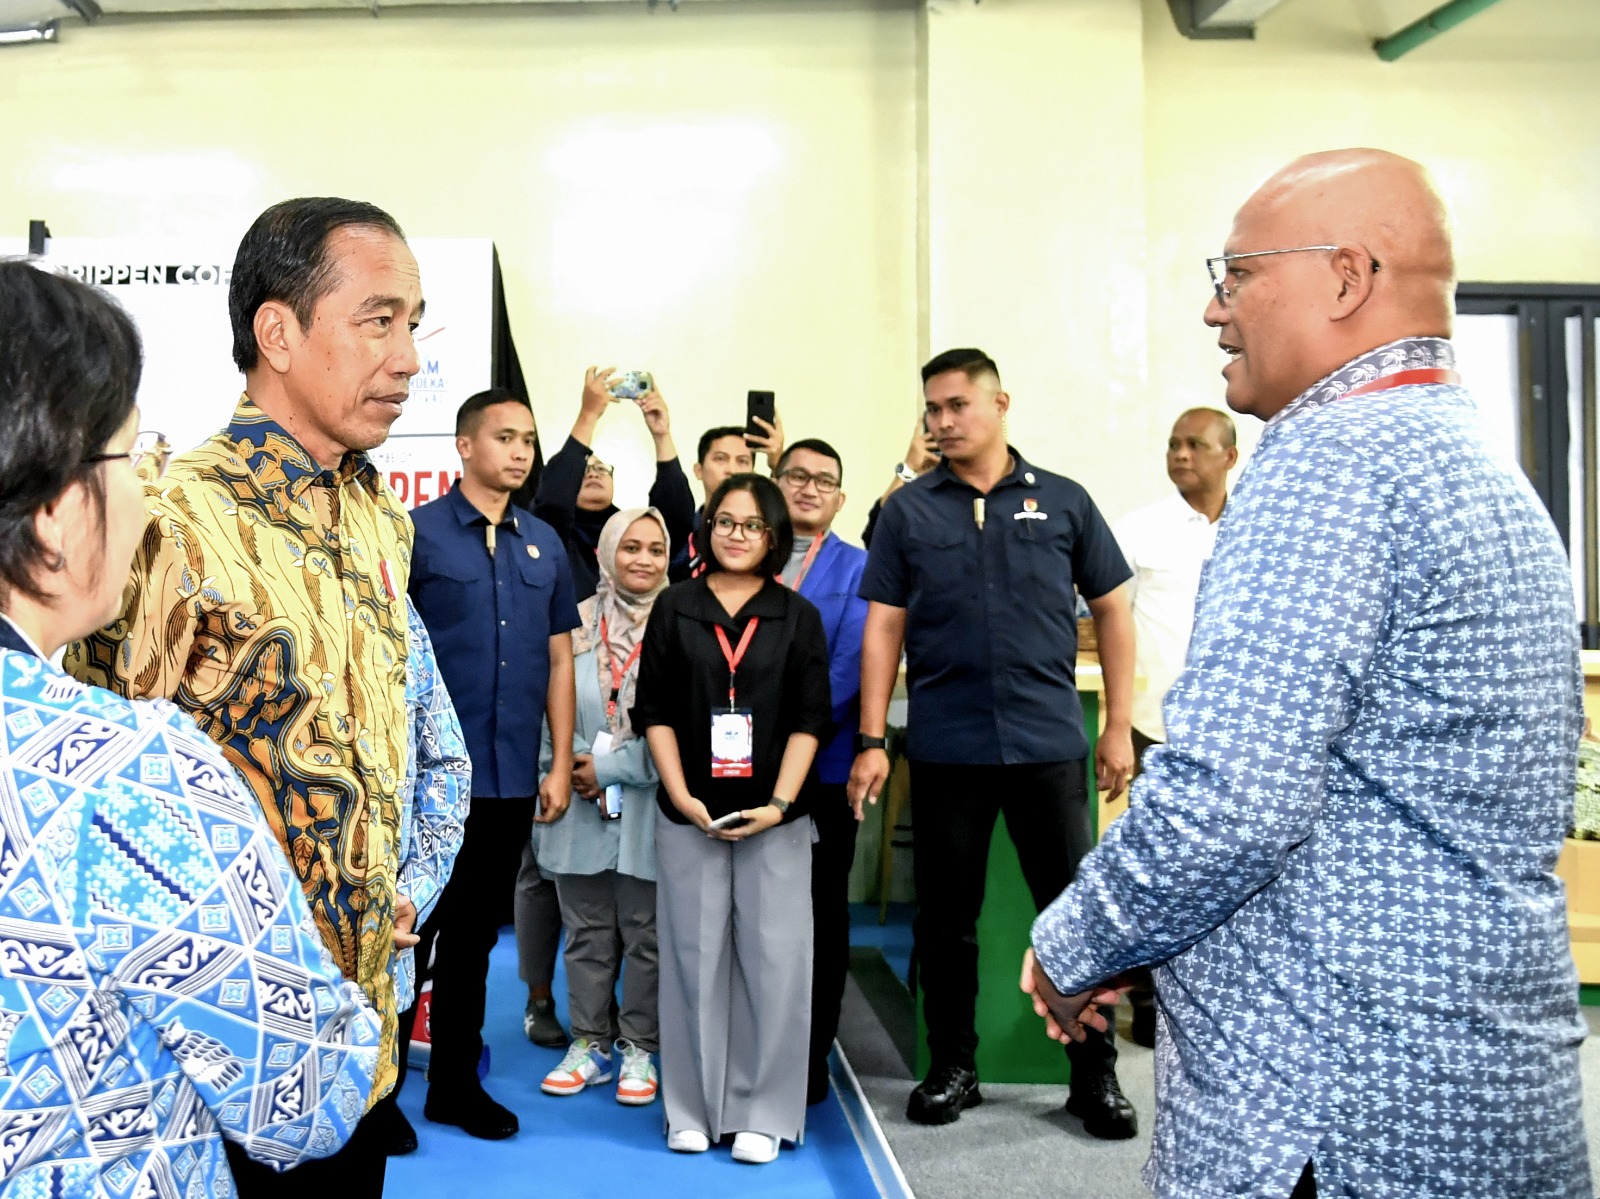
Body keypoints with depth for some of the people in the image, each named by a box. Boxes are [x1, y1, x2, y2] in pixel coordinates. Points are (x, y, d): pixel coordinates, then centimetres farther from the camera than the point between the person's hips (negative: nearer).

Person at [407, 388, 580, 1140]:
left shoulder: (545, 543, 9)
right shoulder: (417, 532, -5)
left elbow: (559, 659, 11)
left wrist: (560, 764, 8)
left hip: (512, 777, 5)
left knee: (474, 935, 15)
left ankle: (456, 1084, 29)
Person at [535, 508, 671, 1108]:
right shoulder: (575, 625, 2)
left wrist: (613, 767, -10)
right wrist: (575, 768, -8)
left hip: (649, 807, -2)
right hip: (581, 809, 3)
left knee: (645, 935, 8)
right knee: (587, 934, 13)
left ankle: (638, 1048, 22)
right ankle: (589, 1043, 27)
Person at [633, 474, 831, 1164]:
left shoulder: (798, 617, 6)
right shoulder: (674, 609, 6)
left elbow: (810, 719, 1)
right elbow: (654, 711, 3)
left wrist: (778, 803, -10)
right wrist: (681, 796, -7)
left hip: (774, 817, 0)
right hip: (688, 815, 0)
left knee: (774, 960, 0)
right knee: (694, 958, 6)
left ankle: (762, 1113, 13)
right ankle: (693, 1110, 19)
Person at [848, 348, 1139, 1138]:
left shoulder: (1062, 502, 4)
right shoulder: (908, 511, 3)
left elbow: (1111, 612, 8)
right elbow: (882, 628, 2)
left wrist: (1118, 727, 3)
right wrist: (872, 739, -4)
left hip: (1050, 742, 0)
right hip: (945, 746, 1)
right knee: (947, 915, 11)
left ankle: (1096, 1076, 23)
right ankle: (952, 1068, 27)